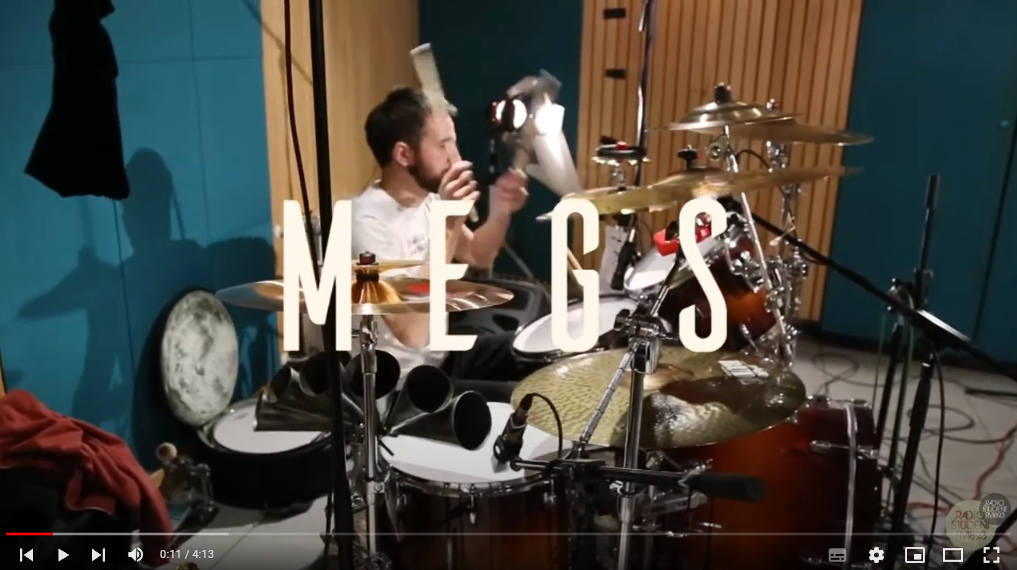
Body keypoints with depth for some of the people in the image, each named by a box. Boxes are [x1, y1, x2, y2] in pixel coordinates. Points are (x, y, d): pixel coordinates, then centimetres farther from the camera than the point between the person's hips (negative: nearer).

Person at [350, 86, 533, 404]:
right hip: (402, 382, -8)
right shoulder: (367, 223, -27)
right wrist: (447, 226, -36)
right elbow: (411, 332, -34)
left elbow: (477, 258, 11)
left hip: (441, 349, 9)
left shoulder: (426, 197, -1)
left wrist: (500, 211, -9)